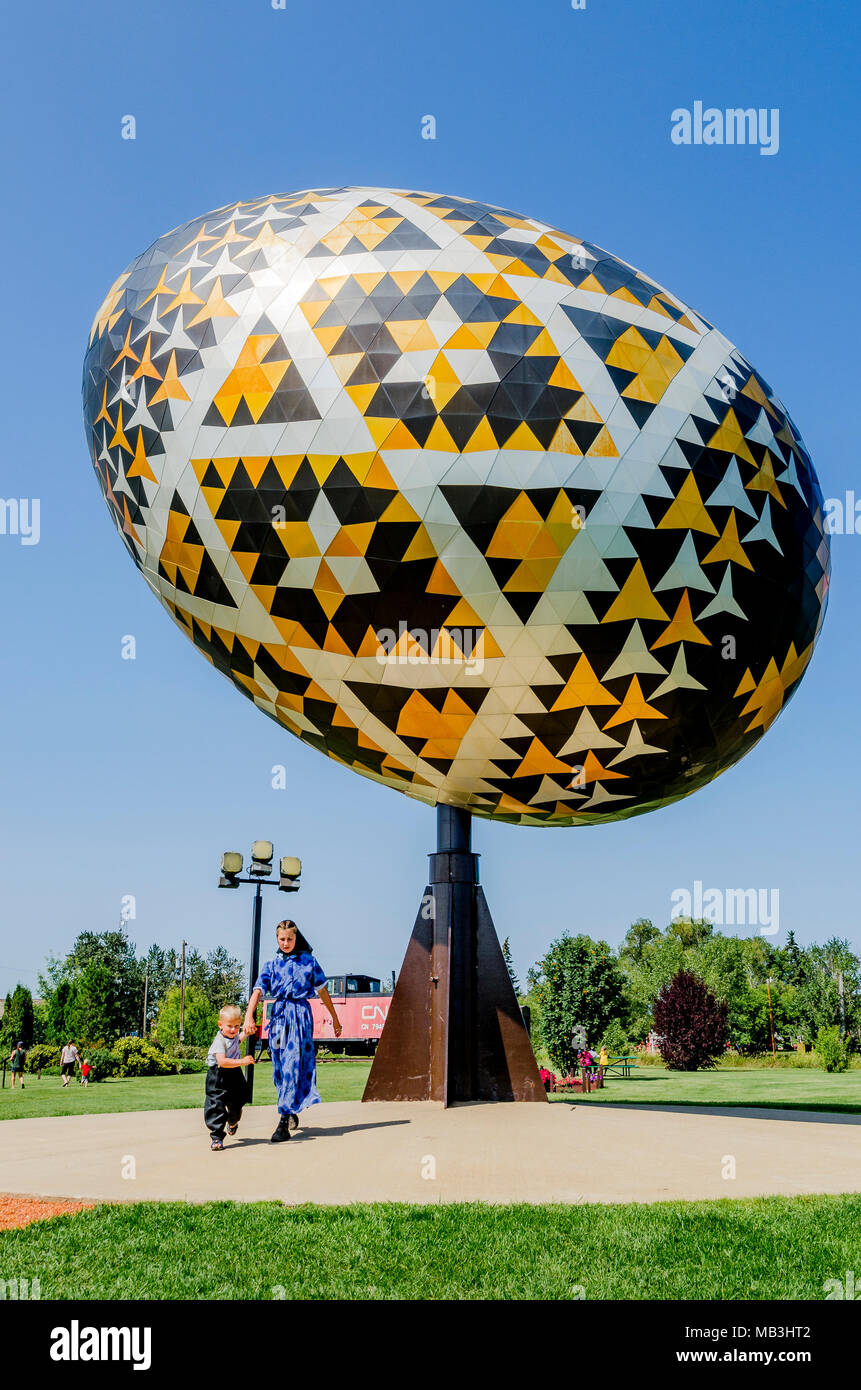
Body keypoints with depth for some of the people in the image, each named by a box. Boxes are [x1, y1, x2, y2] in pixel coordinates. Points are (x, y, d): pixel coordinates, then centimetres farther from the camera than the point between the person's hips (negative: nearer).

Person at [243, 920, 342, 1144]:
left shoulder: (308, 961, 7)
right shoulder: (271, 965, 10)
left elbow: (322, 990, 13)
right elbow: (258, 991, -3)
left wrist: (334, 1017, 18)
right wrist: (248, 1016, -19)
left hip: (300, 1014, -3)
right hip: (278, 1016, 3)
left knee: (293, 1064, -12)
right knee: (280, 1067, 5)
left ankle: (284, 1122, -16)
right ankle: (292, 1113, 23)